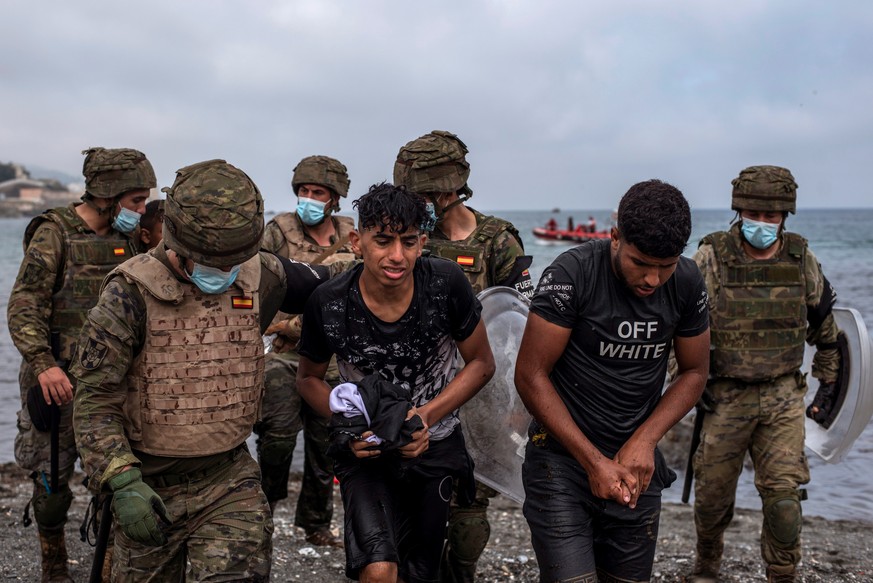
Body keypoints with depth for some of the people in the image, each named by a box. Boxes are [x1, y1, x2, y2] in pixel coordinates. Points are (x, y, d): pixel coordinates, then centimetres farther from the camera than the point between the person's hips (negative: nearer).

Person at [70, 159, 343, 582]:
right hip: (151, 486, -2)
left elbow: (316, 281, 21)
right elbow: (94, 401, -15)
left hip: (231, 476, 2)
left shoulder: (260, 277, -2)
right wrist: (122, 482, -25)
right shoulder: (131, 292, -16)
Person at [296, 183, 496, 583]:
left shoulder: (446, 283, -19)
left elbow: (481, 363, -6)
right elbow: (309, 378, 1)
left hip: (435, 447, 2)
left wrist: (427, 415, -19)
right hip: (366, 450, -1)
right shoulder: (328, 305, -19)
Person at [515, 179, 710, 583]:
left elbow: (694, 372, 7)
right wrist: (594, 462, -15)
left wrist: (645, 440, -9)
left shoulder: (687, 283, -4)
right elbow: (530, 375, -15)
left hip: (637, 462, 5)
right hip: (562, 456, -4)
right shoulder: (572, 274, -17)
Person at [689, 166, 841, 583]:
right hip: (724, 396, -1)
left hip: (783, 397, 2)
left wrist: (828, 384, 15)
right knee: (713, 494, 10)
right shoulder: (711, 258, -10)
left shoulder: (802, 261, 0)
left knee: (784, 495, -6)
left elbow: (824, 329, 15)